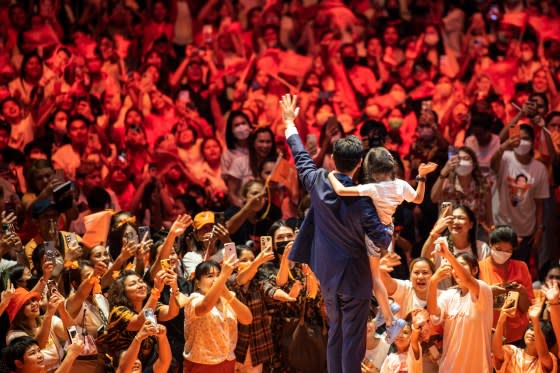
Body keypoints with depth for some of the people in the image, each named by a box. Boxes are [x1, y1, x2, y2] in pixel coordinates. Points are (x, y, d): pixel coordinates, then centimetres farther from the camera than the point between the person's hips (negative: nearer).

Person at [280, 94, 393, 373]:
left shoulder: (319, 182, -8)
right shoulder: (360, 199, -21)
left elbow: (301, 158, 11)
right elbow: (381, 240, -21)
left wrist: (290, 122, 25)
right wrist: (389, 233, 3)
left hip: (327, 274, 6)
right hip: (354, 276, -6)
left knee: (335, 334, 17)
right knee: (353, 339, -1)